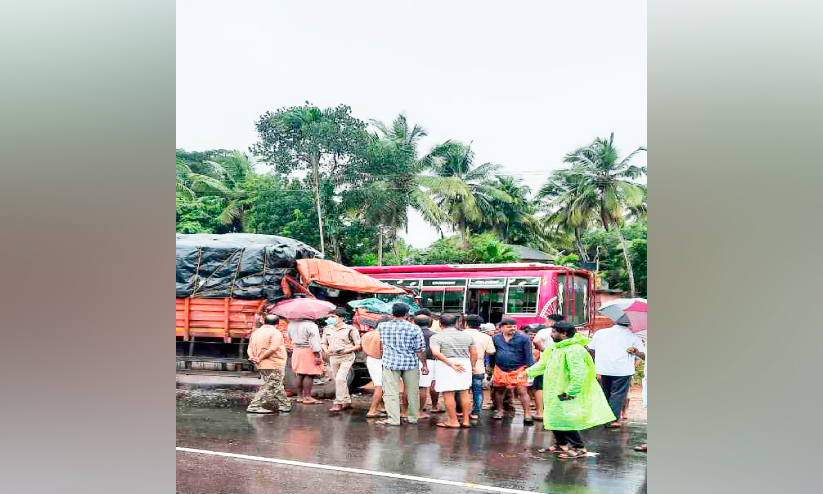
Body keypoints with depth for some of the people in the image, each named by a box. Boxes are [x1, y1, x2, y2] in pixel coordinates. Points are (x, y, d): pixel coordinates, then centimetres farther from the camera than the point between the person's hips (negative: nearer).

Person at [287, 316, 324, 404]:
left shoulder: (291, 324, 6)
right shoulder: (310, 325, -16)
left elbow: (289, 337, 20)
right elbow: (314, 341, -17)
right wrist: (317, 356, -16)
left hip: (296, 351, 7)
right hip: (309, 352, -7)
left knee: (298, 374, 12)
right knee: (309, 375, -3)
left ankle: (299, 396, 18)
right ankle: (307, 397, -2)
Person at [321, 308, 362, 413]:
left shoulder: (350, 329, -7)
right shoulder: (328, 329, 10)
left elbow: (358, 345, -5)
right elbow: (323, 343, 19)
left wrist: (345, 350, -18)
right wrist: (327, 350, -3)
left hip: (346, 358, -6)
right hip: (333, 358, 6)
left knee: (340, 379, -18)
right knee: (337, 381, 10)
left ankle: (338, 403, -13)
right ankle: (347, 402, 23)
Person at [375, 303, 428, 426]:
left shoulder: (382, 326, 1)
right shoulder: (414, 328, -7)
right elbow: (420, 349, -4)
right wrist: (424, 365, 7)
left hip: (390, 362, 0)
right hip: (410, 363, 0)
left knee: (391, 392, 2)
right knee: (412, 392, 13)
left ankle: (393, 419, -3)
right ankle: (413, 417, 22)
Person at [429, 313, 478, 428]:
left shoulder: (437, 337, -3)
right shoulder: (467, 336, 8)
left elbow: (436, 352, -18)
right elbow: (474, 354, 7)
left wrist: (451, 364, -15)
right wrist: (471, 367, 18)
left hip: (445, 366, -4)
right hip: (465, 365, 4)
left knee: (448, 394, 2)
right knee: (464, 392, 12)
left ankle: (453, 421, 4)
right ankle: (466, 420, 15)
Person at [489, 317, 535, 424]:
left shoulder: (523, 338, -5)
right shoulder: (496, 338, 5)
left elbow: (528, 355, -4)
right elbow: (492, 354, 14)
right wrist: (492, 368, 15)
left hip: (518, 370, -3)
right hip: (500, 370, 4)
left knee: (522, 391, -8)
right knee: (498, 391, 13)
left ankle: (527, 414, -3)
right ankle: (499, 411, 30)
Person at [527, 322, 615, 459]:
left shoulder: (573, 350, -23)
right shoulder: (557, 349, 12)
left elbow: (578, 374, -28)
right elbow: (543, 365, 24)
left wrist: (570, 392, -26)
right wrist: (527, 373, 24)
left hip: (567, 395, -10)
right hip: (555, 393, 10)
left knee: (566, 421, -8)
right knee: (555, 419, 16)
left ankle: (579, 448, 4)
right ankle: (561, 444, 31)